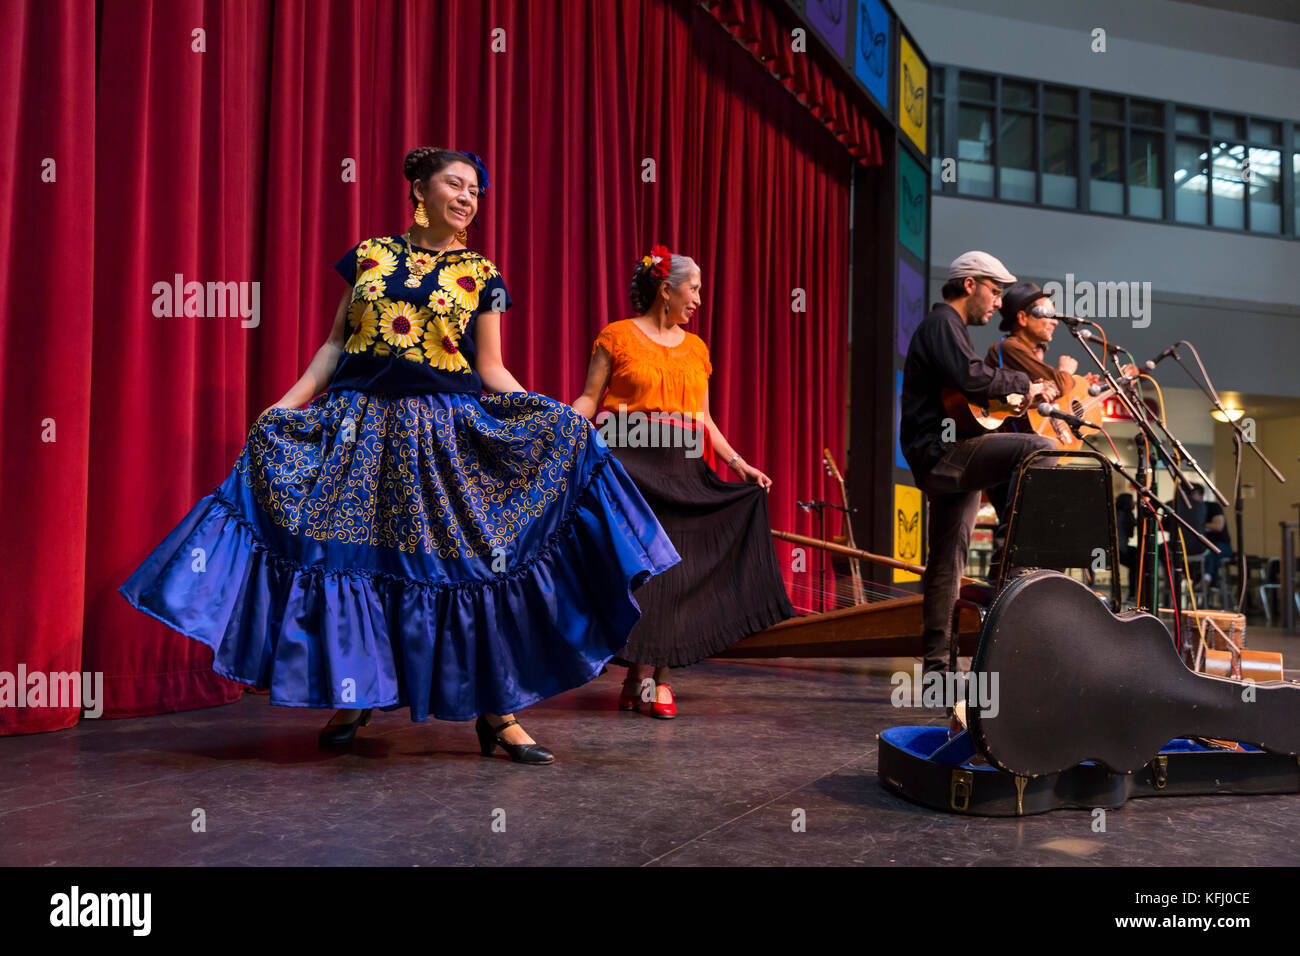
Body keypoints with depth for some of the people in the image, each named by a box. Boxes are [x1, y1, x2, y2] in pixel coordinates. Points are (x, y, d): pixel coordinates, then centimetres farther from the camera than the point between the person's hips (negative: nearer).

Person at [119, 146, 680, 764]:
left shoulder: (480, 275, 7)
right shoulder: (370, 255, 10)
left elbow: (490, 368, 4)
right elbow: (335, 343, 10)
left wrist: (555, 416, -9)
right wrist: (286, 405, -1)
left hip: (444, 430, -1)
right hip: (360, 423, 2)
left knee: (471, 559, -6)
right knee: (351, 553, 1)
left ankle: (496, 713, 3)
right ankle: (352, 695, 21)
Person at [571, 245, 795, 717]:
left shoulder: (695, 347, 16)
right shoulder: (618, 336, 2)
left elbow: (704, 418, 17)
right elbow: (588, 398, -2)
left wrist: (738, 462, 12)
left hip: (681, 471, 4)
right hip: (628, 464, -4)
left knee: (672, 565, 2)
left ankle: (661, 678, 10)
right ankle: (637, 674, 7)